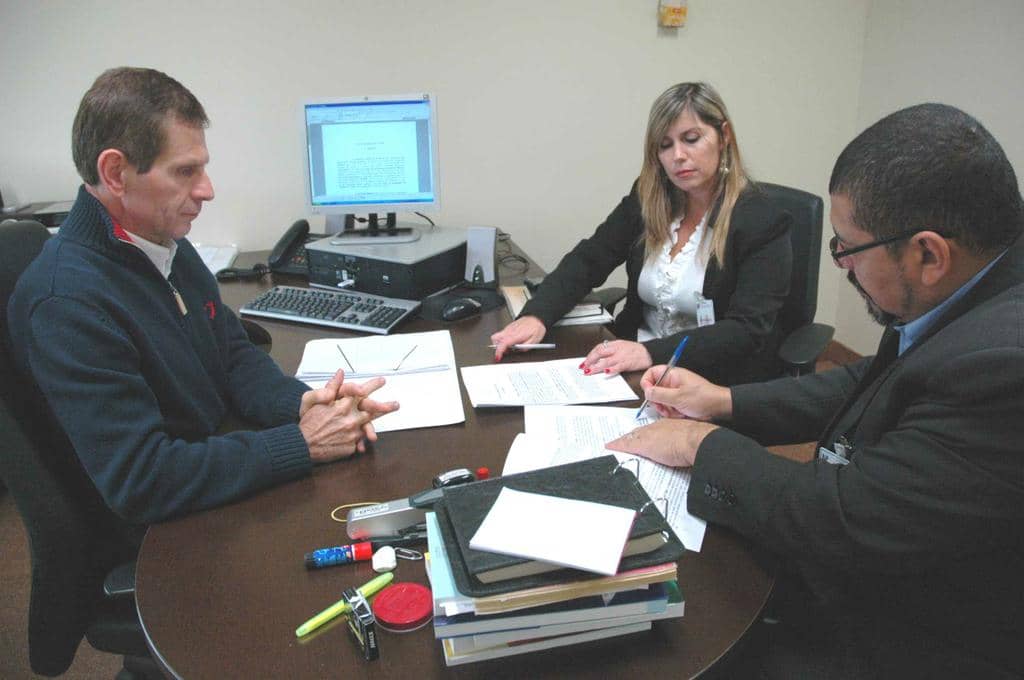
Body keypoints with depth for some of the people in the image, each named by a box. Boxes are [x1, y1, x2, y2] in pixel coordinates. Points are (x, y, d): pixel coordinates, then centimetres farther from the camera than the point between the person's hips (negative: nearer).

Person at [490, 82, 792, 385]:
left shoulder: (763, 224, -10)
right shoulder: (646, 200, 5)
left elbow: (747, 331, -18)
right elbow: (586, 261, 2)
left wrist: (651, 352, -32)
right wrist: (535, 315, -18)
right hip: (637, 371, 6)